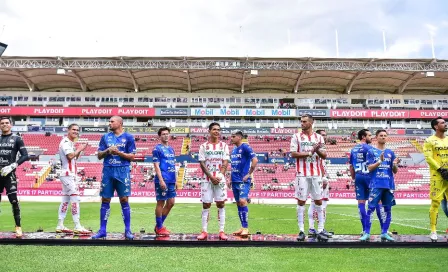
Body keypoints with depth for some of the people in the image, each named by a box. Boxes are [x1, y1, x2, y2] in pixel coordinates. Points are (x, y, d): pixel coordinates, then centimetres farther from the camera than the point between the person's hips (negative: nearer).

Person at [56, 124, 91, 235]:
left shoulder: (71, 143, 18)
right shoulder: (65, 142, -12)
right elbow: (70, 156, -23)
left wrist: (79, 150, 6)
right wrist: (79, 149, -10)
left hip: (70, 174, 10)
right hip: (68, 174, -10)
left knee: (65, 200, 11)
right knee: (75, 199, -12)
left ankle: (60, 226, 17)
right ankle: (77, 227, -11)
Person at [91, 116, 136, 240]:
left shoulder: (128, 137, 2)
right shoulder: (105, 137, 12)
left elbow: (132, 156, -2)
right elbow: (99, 155, 11)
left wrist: (119, 152, -14)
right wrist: (107, 151, -8)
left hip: (123, 171, -3)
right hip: (108, 171, 3)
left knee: (124, 200, -1)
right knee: (105, 200, 5)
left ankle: (128, 230, 7)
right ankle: (102, 230, 14)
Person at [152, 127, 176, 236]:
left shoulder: (171, 149, 17)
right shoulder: (157, 149, -5)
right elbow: (156, 165, -12)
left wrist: (175, 180, 17)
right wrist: (161, 180, -19)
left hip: (171, 180, 8)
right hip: (163, 180, -8)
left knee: (170, 203, 10)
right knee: (161, 203, 0)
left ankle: (159, 225, 22)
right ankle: (159, 228, 12)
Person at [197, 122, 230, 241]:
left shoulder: (224, 145, 7)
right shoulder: (203, 146, 5)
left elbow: (225, 163, 1)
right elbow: (202, 164, -1)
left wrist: (219, 176, -12)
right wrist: (211, 177, -11)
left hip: (220, 179, 0)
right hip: (207, 179, 0)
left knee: (221, 204, 1)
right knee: (206, 205, 2)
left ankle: (221, 231, 5)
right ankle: (204, 231, 9)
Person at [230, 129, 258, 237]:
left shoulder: (245, 147, -9)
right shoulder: (233, 150, 15)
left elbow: (255, 160, -17)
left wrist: (249, 174, -15)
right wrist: (231, 177, 17)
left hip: (243, 180, -8)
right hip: (235, 180, 8)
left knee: (242, 201, -16)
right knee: (238, 203, 9)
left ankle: (246, 228, -9)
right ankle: (243, 227, 16)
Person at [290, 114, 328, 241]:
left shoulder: (319, 137, 9)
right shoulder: (296, 137, 3)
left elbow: (324, 156, 8)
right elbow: (293, 154, -7)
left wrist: (317, 150, -12)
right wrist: (310, 152, -11)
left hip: (316, 174, 2)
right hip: (302, 174, -2)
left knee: (319, 202, 5)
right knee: (301, 202, 1)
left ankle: (320, 231, 12)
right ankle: (301, 231, 7)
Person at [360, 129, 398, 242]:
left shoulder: (390, 153, 14)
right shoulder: (371, 151, 4)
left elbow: (395, 171, 13)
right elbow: (369, 168, -4)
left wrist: (395, 165, -8)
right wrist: (380, 161, -18)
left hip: (389, 185, 4)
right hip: (376, 185, -4)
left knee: (388, 209, 6)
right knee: (371, 208, -7)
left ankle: (384, 233, 14)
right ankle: (367, 233, -2)